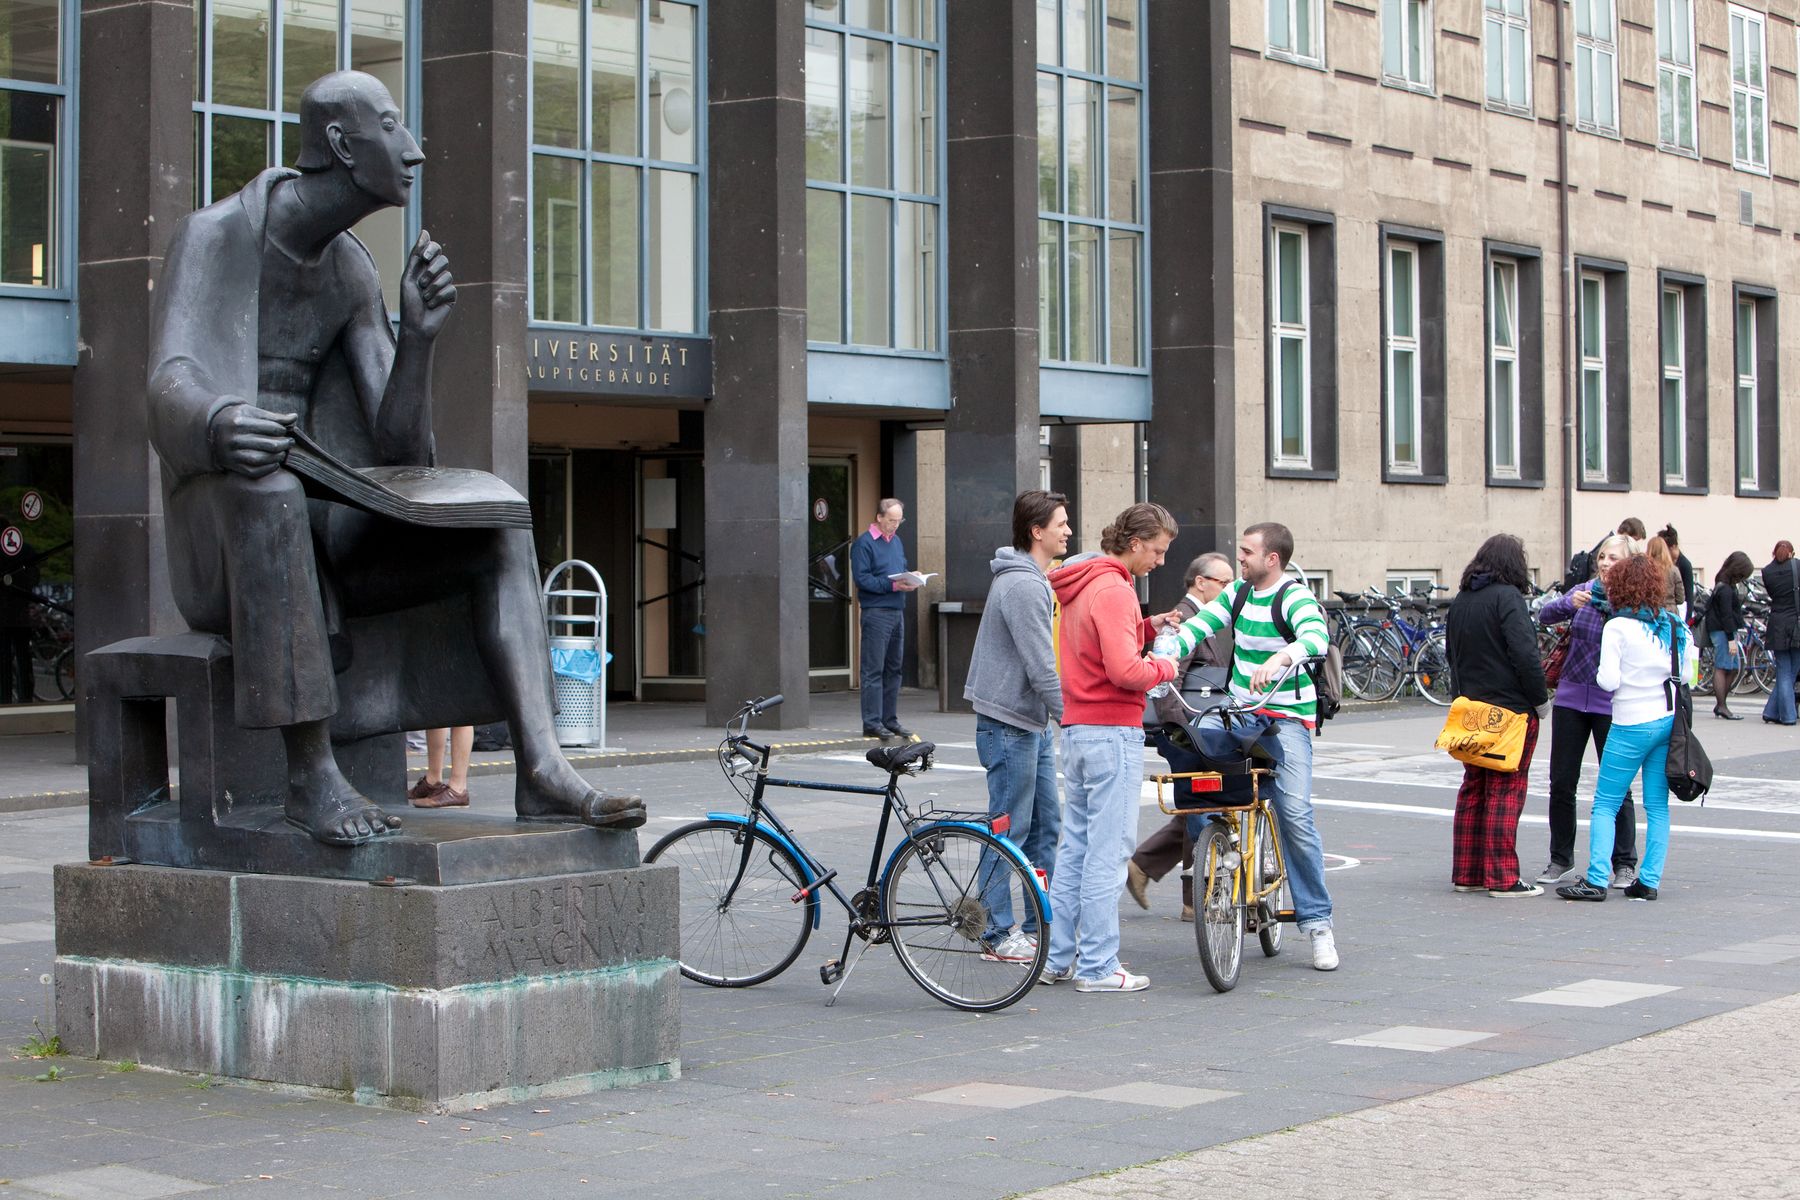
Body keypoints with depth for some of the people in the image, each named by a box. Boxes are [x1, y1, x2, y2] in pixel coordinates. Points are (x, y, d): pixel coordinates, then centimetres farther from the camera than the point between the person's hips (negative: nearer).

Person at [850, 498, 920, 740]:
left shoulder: (895, 541, 17)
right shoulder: (864, 543, -8)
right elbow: (861, 578, -15)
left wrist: (911, 581, 2)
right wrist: (892, 585, -21)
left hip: (897, 610, 8)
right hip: (876, 612, -8)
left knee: (893, 668, 11)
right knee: (874, 670, -6)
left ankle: (890, 719, 17)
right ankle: (872, 722, -5)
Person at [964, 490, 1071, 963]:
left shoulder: (1036, 580, 14)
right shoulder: (1023, 585, -19)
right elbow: (1041, 667, -22)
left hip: (1033, 722, 10)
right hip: (1009, 723, -10)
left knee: (1045, 825, 13)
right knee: (1009, 831, -3)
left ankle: (1043, 922, 21)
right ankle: (999, 935, 3)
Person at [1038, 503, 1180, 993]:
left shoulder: (1079, 584, 15)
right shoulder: (1114, 590, -16)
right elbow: (1125, 671, -23)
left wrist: (1146, 628, 9)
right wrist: (1163, 667, -6)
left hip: (1076, 729, 10)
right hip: (1112, 732, -10)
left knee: (1075, 847, 13)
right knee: (1109, 851, -5)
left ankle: (1058, 958, 17)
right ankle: (1098, 967, -3)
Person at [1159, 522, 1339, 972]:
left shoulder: (1295, 598, -11)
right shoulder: (1237, 594, 8)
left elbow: (1316, 635, -31)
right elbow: (1199, 624, 0)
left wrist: (1280, 659, -50)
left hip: (1288, 719, -6)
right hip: (1238, 715, 6)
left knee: (1295, 815, -15)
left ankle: (1318, 922, -4)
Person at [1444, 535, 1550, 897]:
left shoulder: (1460, 600, 11)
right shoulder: (1507, 597, -14)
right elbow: (1525, 655, -20)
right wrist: (1539, 698, -10)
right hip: (1511, 710, -7)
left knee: (1473, 789, 14)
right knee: (1505, 792, -5)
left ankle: (1467, 872, 17)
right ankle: (1502, 878, -6)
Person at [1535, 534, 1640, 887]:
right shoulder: (1583, 593, 6)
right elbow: (1545, 616, -4)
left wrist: (1616, 609, -26)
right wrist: (1570, 603, -23)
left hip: (1611, 704, -3)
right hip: (1571, 697, 3)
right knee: (1561, 783, 6)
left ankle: (1624, 864, 11)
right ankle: (1560, 859, 19)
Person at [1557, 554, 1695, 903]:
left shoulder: (1617, 628, -12)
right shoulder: (1675, 626, 4)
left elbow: (1609, 681, -14)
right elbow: (1686, 675, 8)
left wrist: (1600, 674, 7)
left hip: (1632, 726, -5)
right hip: (1670, 721, 5)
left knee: (1605, 804, 1)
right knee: (1657, 805, 9)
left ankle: (1596, 880, -6)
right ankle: (1649, 881, 8)